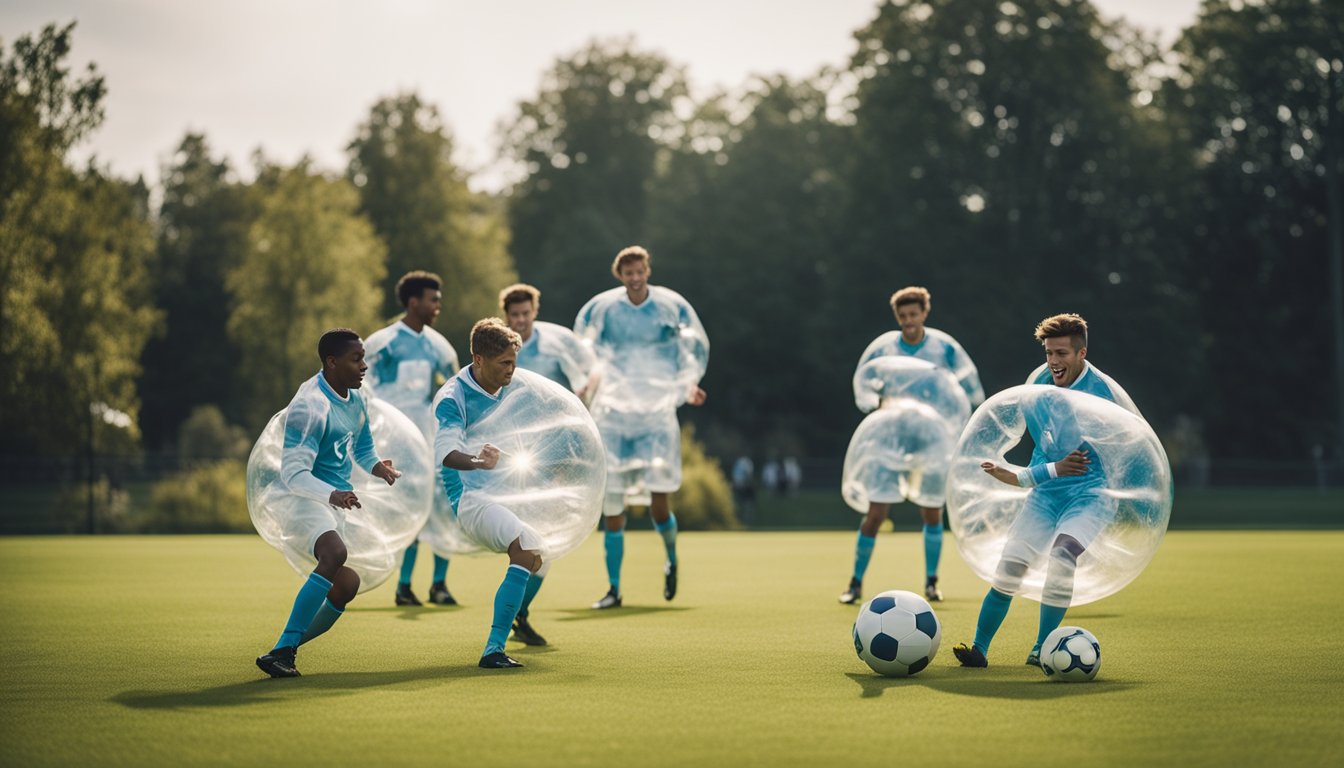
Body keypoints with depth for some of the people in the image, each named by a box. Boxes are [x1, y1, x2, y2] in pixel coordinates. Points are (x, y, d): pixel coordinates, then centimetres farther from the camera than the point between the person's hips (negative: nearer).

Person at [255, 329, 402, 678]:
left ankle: (287, 647, 20)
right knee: (335, 553, -34)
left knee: (347, 586, 4)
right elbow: (293, 472, -23)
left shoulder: (356, 401, 9)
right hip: (308, 500, -9)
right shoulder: (310, 405, -19)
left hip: (341, 500, 9)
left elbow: (363, 451, 23)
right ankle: (282, 651, -35)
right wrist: (333, 495, -38)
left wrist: (378, 468, -1)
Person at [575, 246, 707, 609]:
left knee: (658, 503, -8)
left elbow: (694, 347, 10)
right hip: (613, 412, 1)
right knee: (612, 507, 0)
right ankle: (613, 589, 11)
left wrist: (689, 384, -2)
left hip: (657, 413, -1)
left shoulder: (672, 306, -2)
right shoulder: (601, 308, -1)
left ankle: (672, 560, 25)